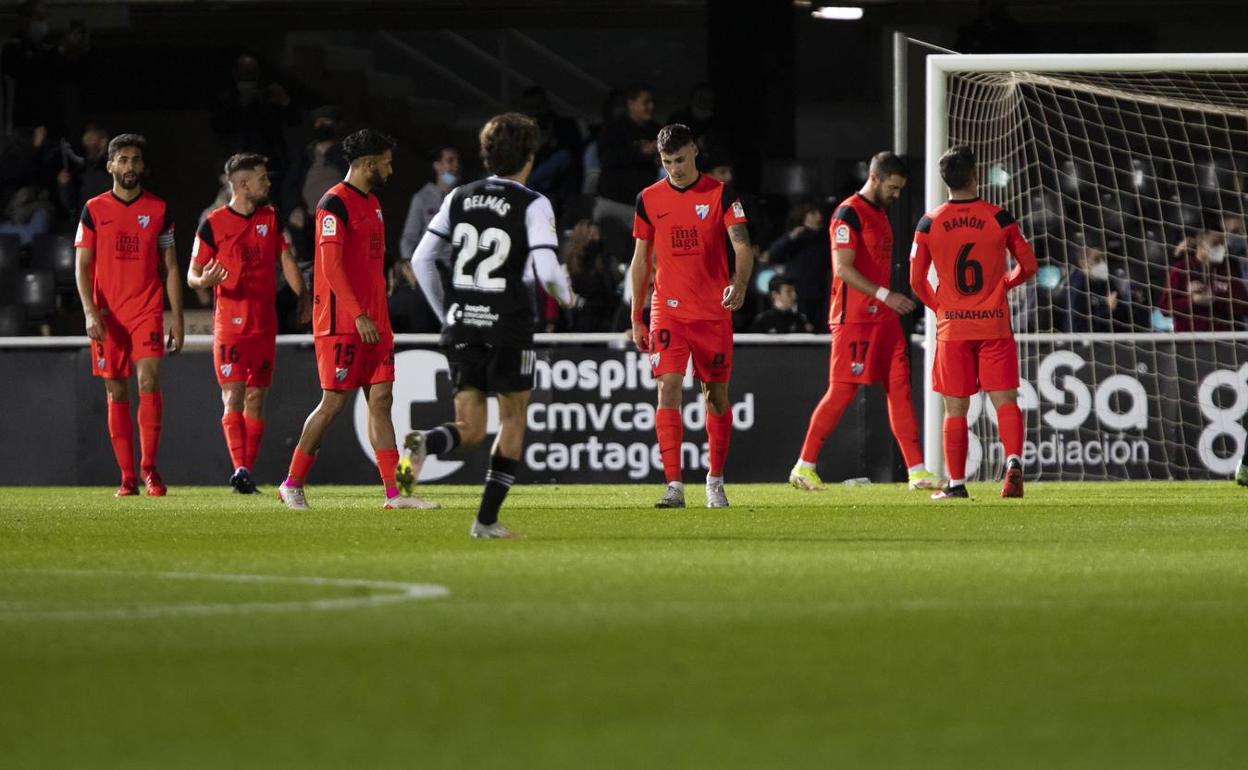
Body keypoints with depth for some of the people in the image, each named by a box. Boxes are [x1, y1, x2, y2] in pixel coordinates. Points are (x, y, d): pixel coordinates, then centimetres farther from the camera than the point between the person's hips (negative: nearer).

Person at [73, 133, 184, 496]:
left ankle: (149, 467, -9)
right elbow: (82, 266, 2)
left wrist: (177, 317, 3)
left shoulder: (158, 210, 7)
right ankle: (127, 477, 8)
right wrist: (90, 311, -12)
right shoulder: (94, 210, 5)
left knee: (149, 381, -17)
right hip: (107, 316, 1)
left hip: (148, 311, -1)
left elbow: (170, 267, 10)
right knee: (117, 394, 3)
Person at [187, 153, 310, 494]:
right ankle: (240, 468, -22)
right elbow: (192, 274, -1)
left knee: (256, 399, 5)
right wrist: (203, 280, -24)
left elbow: (286, 260, 17)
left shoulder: (271, 217, 10)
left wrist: (303, 297, 5)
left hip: (265, 324, 5)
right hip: (229, 322, -5)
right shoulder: (213, 224, -4)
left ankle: (248, 473, 8)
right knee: (233, 397, -13)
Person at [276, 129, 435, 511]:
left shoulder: (372, 203, 17)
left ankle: (394, 493, -1)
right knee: (334, 401, -5)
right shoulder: (334, 204, -12)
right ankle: (292, 484, 7)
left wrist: (380, 318, 18)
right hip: (341, 322, -9)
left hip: (372, 322, 9)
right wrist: (359, 315, -22)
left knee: (381, 399, 2)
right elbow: (330, 266, -18)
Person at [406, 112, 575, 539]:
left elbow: (421, 260, 8)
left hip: (461, 326, 4)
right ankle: (486, 520, 6)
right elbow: (546, 270, -16)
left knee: (470, 430, 7)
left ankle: (425, 442, -27)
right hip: (508, 326, -4)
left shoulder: (459, 198, 7)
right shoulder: (533, 204, -7)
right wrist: (565, 295, 7)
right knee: (513, 421, 12)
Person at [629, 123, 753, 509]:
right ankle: (674, 486, -16)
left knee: (717, 395, 7)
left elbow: (742, 246, -10)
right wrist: (636, 318, 9)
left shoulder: (721, 194, -1)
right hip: (667, 311, 1)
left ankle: (715, 480, 24)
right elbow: (640, 261, 12)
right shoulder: (649, 199, 6)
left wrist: (739, 284, -30)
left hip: (713, 311, -1)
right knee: (668, 388, -13)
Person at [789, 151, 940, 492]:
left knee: (900, 387, 3)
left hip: (882, 317, 9)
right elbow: (843, 268, -19)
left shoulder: (881, 212, 16)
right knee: (842, 391, -7)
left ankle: (917, 470, 2)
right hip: (853, 319, -9)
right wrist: (885, 295, -23)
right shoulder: (849, 214, -12)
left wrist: (891, 302, 18)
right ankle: (804, 467, 2)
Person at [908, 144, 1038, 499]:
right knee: (1005, 401, 0)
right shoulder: (998, 217, -3)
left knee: (955, 409, 7)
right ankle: (1013, 460, -23)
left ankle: (956, 483, 9)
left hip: (952, 327, 0)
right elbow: (1028, 265, 5)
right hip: (994, 325, 0)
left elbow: (916, 280, 4)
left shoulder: (929, 223, -2)